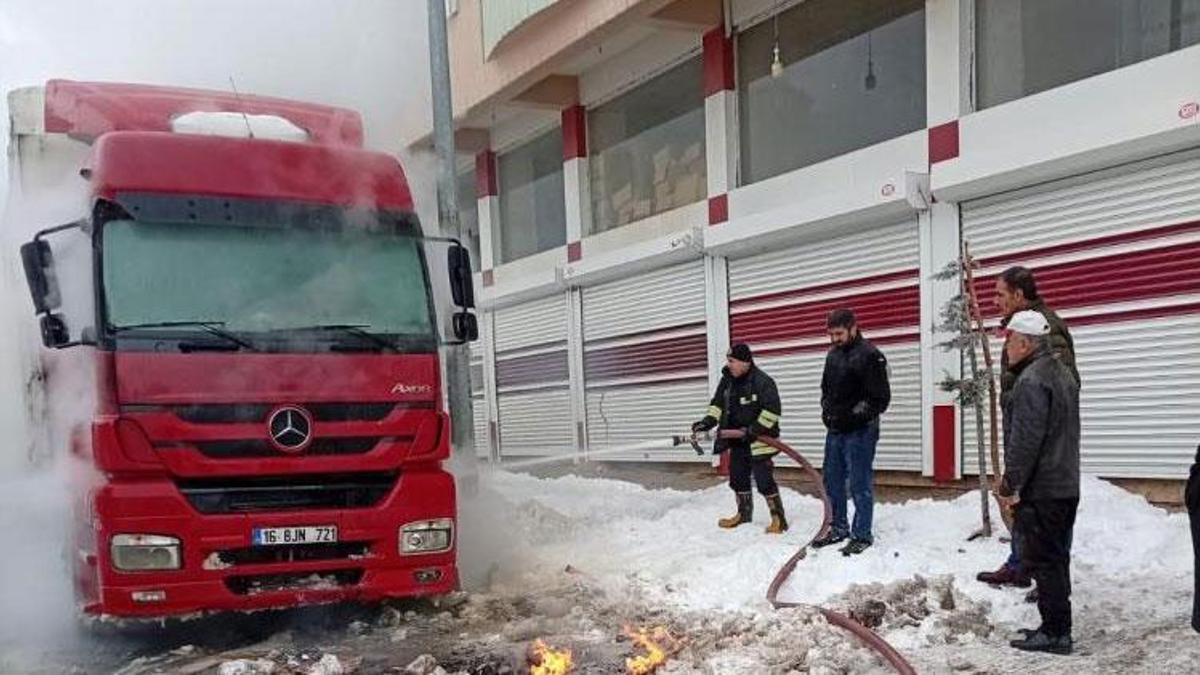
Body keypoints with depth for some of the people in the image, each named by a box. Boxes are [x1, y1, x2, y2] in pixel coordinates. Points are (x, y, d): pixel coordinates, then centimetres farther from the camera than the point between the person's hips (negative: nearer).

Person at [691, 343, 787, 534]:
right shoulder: (727, 381, 4)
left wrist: (755, 429, -25)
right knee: (738, 478, 17)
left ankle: (778, 519, 2)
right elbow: (718, 404, 10)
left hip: (759, 440, -8)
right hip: (737, 440, 8)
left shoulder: (763, 381, -18)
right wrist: (707, 422, -6)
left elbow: (772, 410, -20)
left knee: (764, 480, -9)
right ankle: (744, 514, 34)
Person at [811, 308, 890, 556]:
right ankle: (838, 528, 28)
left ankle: (862, 535, 8)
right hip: (834, 431, 8)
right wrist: (827, 411, 8)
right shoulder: (833, 354, 12)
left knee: (860, 485, -2)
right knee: (832, 480, 14)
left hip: (860, 432, -8)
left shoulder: (869, 355, -12)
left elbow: (880, 399, -14)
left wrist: (852, 416, -17)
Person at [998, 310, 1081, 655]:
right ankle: (1056, 627, 24)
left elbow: (1025, 441, -23)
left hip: (1040, 490, -10)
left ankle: (1055, 633, 1)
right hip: (1066, 485, 10)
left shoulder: (1031, 380, -18)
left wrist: (1010, 485, -16)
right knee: (1056, 559, 16)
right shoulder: (1062, 372, 15)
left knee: (1043, 561, -4)